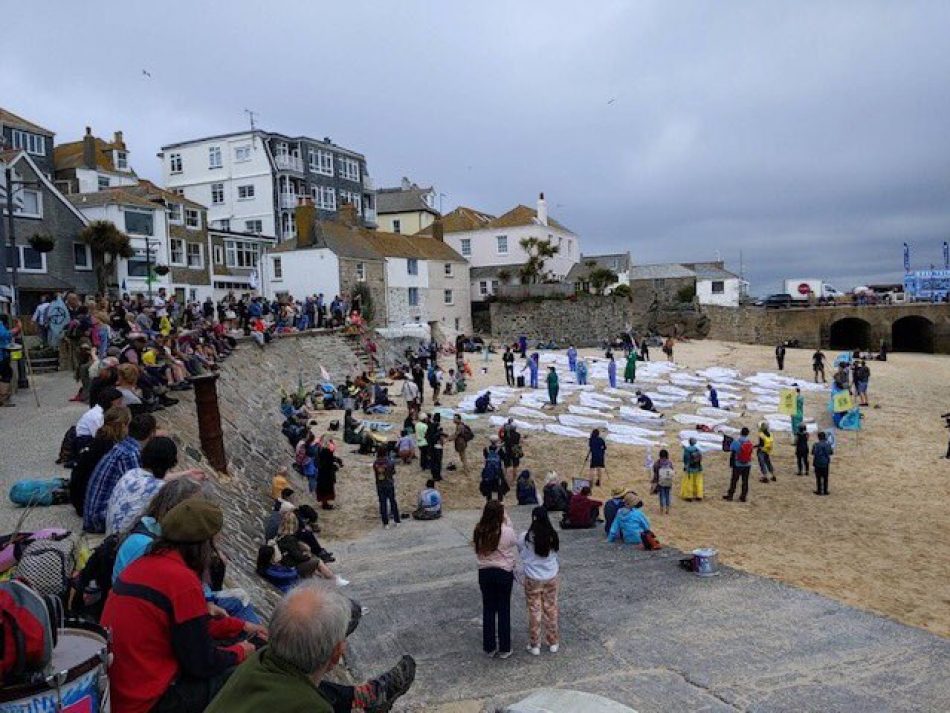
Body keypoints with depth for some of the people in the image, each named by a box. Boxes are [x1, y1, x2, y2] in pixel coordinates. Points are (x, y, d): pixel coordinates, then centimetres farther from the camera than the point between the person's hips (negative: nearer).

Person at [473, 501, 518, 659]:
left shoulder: (479, 531, -11)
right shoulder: (507, 531, -20)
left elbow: (477, 551, 0)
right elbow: (515, 542, 1)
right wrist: (507, 521, 2)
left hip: (484, 573, 2)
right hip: (504, 573, -2)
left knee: (488, 609, 15)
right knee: (504, 610, 11)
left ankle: (489, 647, 24)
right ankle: (504, 648, 19)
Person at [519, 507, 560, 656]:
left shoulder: (526, 537, -17)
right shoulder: (553, 536, -10)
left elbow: (521, 554, -1)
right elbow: (556, 553, 3)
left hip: (533, 579, -2)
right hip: (551, 578, 2)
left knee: (534, 611, 10)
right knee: (551, 609, 16)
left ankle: (534, 645, 19)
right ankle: (553, 643, 27)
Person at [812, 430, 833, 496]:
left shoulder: (815, 445, -12)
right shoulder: (828, 445, -6)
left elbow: (812, 453, -7)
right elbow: (831, 453, 2)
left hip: (817, 463, -1)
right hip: (826, 463, 2)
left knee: (818, 478, 7)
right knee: (825, 478, 10)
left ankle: (819, 491, 8)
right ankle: (825, 491, 12)